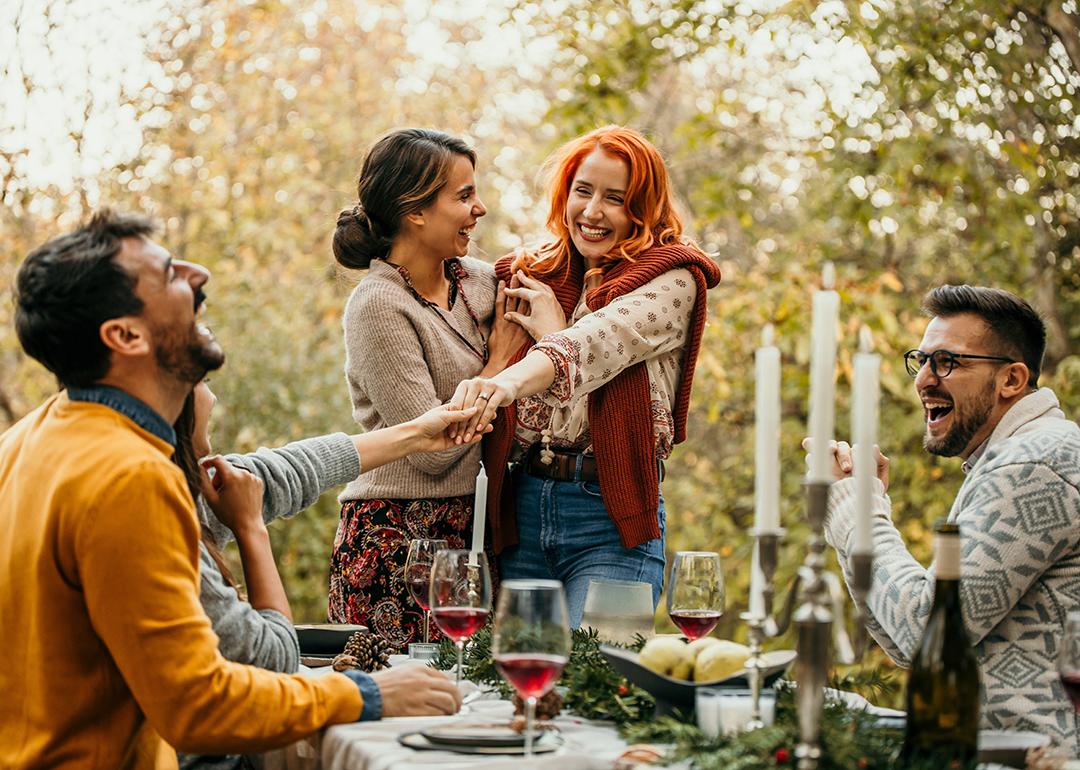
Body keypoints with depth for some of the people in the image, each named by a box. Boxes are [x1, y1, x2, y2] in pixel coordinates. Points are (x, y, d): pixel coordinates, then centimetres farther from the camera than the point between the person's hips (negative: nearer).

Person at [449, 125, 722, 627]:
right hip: (522, 507, 5)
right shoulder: (529, 276, 15)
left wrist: (509, 381, -33)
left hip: (614, 516, -4)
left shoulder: (672, 280, -1)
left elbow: (597, 343, -20)